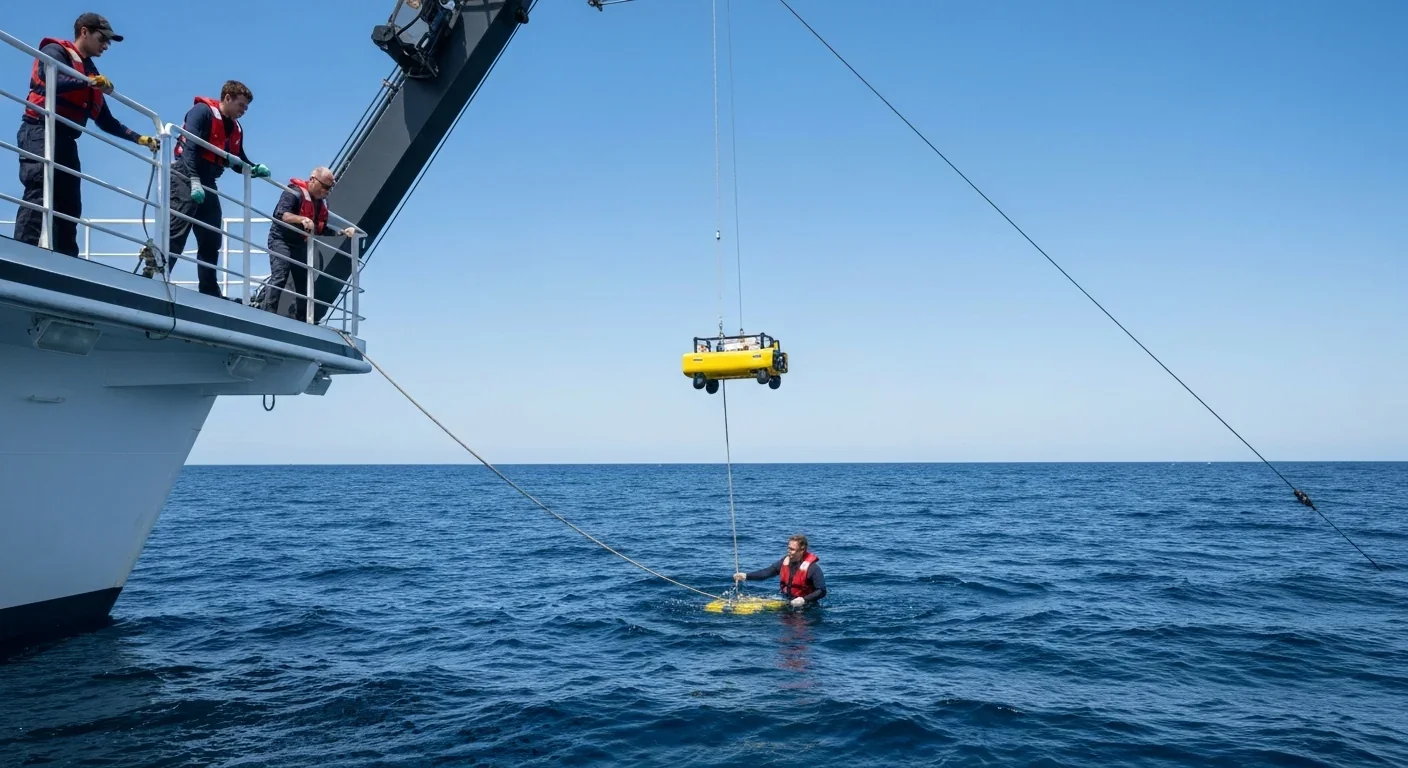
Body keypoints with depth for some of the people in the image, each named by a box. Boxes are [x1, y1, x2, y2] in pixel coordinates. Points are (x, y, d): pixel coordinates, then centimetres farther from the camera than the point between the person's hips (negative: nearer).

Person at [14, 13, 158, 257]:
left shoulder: (91, 72, 23)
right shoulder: (55, 51, 3)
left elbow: (106, 121, 23)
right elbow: (49, 79, -21)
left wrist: (139, 138, 18)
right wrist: (89, 83, -24)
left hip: (66, 140, 8)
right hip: (41, 132, -8)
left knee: (69, 206, 4)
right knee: (37, 193, -21)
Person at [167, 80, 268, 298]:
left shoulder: (235, 129, 18)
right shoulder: (203, 111, -6)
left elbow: (239, 162, 22)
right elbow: (189, 146, -18)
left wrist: (256, 169, 0)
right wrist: (194, 180, -27)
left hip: (207, 183, 9)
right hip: (186, 177, -9)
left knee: (212, 240, 8)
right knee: (176, 233, -17)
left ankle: (209, 291, 13)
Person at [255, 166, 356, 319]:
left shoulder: (321, 203, 9)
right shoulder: (294, 193, -16)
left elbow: (322, 229, 15)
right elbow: (280, 214, -30)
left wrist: (342, 232, 1)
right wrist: (302, 219, -46)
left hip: (300, 244, 8)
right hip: (281, 240, -8)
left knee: (304, 282, 7)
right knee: (279, 276, -22)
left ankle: (299, 319, 16)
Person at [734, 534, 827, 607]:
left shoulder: (812, 568, -17)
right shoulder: (785, 561, 3)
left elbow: (822, 591, -17)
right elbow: (768, 572, 6)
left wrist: (804, 600, -28)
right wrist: (746, 576, -4)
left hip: (806, 606, -6)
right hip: (786, 602, 6)